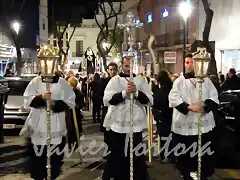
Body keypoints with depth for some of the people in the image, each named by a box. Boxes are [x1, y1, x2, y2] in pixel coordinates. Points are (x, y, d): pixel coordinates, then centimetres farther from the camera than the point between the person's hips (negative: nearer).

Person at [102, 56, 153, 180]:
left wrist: (136, 92, -18)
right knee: (116, 156, 10)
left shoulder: (141, 81, 6)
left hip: (136, 125, 1)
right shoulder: (115, 80, 1)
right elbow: (107, 100, -11)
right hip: (117, 125, -1)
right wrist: (125, 92, -21)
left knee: (137, 156, 9)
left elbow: (149, 100, -2)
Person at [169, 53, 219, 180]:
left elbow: (214, 98, 2)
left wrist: (205, 105, -18)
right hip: (184, 125, -1)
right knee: (185, 156, 7)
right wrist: (189, 107, -21)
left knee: (205, 156, 8)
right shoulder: (179, 81, 3)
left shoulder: (206, 80, 9)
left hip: (205, 125, 2)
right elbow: (173, 99, -10)